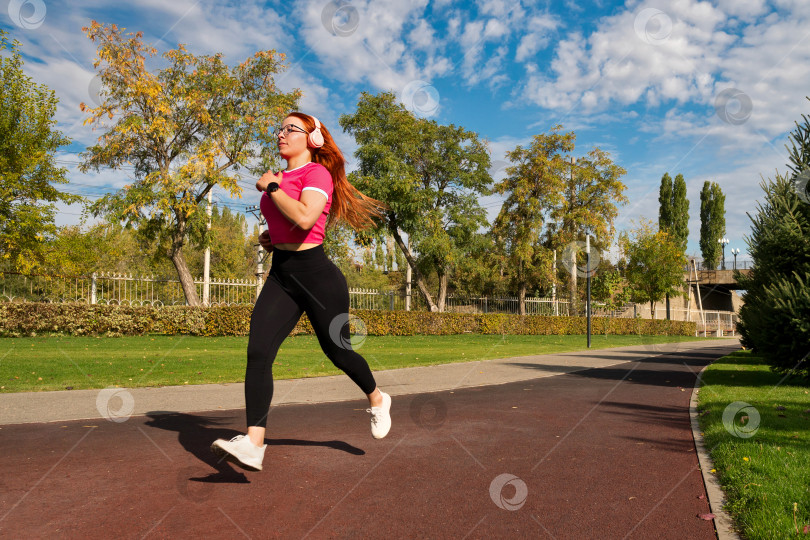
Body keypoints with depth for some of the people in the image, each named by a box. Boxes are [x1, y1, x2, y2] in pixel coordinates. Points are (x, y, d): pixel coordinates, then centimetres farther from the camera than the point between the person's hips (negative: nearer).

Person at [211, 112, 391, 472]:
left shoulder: (318, 173, -9)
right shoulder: (281, 178, 15)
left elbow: (304, 218, -28)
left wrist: (271, 186, -15)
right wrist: (270, 237, 11)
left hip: (317, 275, -7)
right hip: (280, 276, 7)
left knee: (337, 351, 9)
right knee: (258, 353, -11)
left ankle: (377, 400, 38)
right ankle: (253, 445, -12)